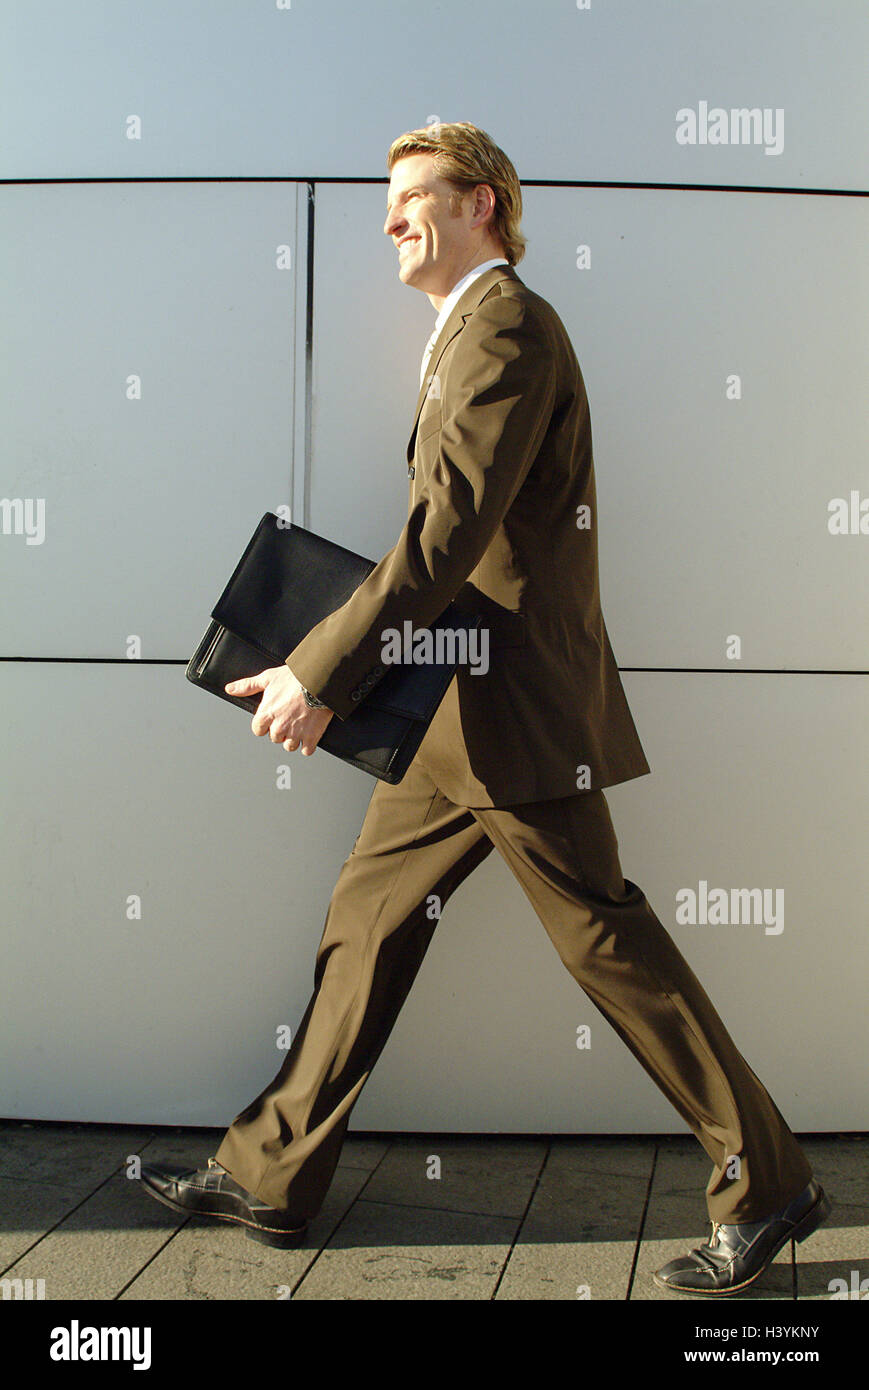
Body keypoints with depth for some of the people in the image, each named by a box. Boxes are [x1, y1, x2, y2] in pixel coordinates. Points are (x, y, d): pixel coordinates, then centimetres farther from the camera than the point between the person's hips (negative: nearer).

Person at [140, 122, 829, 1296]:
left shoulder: (508, 326, -12)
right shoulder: (472, 330, 20)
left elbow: (452, 528, -23)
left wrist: (323, 672, -24)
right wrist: (344, 656, 11)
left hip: (515, 705, -10)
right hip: (461, 705, 10)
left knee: (608, 940, -3)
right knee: (371, 912, 11)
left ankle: (766, 1186, 12)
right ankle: (273, 1176, 21)